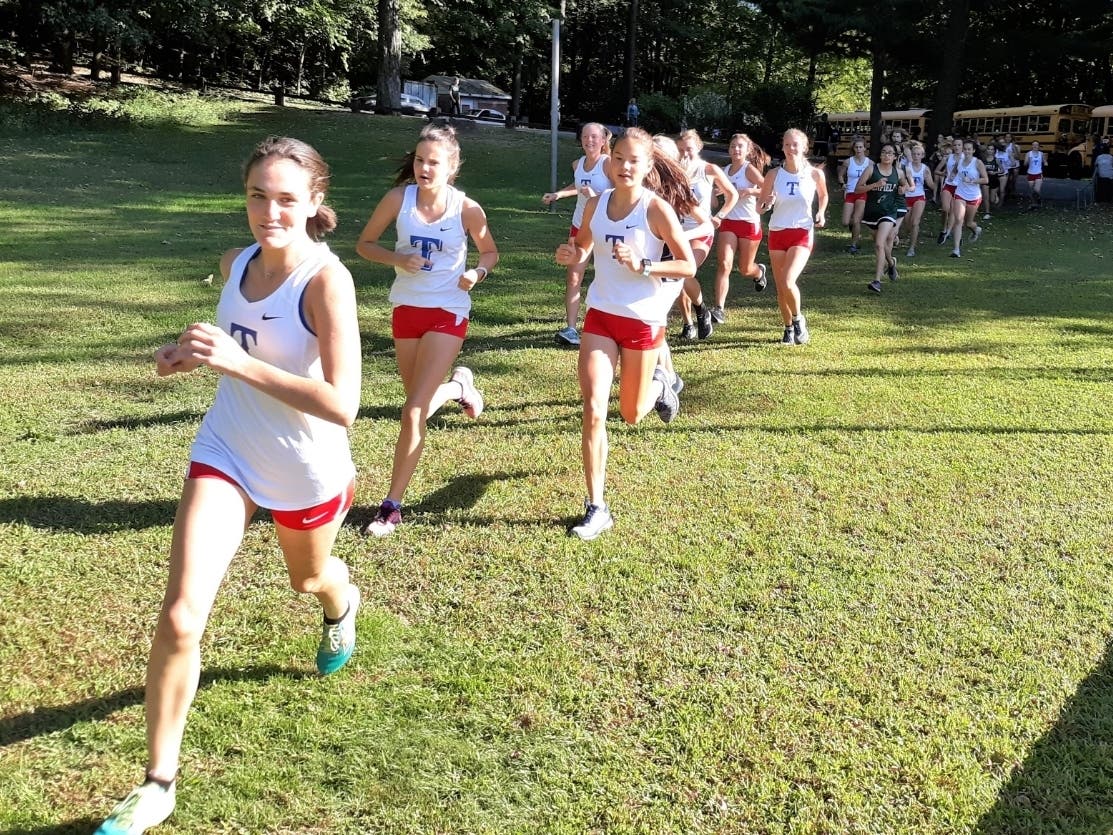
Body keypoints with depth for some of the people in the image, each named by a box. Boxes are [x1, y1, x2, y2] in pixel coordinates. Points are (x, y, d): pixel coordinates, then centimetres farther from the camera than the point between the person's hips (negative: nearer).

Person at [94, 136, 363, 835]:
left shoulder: (326, 279, -25)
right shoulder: (235, 264, -6)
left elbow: (342, 405, -33)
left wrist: (238, 361, -38)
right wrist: (193, 354, -4)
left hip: (307, 473, -3)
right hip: (226, 456, 3)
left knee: (309, 578, 27)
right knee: (181, 616, -11)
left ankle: (343, 606, 68)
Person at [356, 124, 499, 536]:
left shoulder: (467, 208, -11)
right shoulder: (399, 198, -9)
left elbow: (490, 251, 5)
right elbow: (365, 244, 2)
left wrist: (477, 272, -17)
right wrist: (398, 259, -17)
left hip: (447, 313, -3)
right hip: (406, 309, 4)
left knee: (413, 413, -12)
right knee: (420, 405, 18)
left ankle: (392, 505, 1)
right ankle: (458, 386, 54)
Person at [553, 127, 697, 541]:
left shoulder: (658, 209, -14)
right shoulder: (596, 204, -2)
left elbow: (688, 265, -11)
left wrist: (642, 265, -25)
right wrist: (571, 255, -8)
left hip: (643, 320, -3)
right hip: (600, 316, 3)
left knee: (631, 414, 12)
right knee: (593, 410, -10)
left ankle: (658, 385, 49)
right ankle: (596, 508, -2)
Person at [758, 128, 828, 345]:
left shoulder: (815, 174, -5)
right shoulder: (774, 175, -3)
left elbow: (823, 195, 16)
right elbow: (760, 205, 4)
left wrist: (821, 213, -1)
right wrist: (766, 204, -19)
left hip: (802, 233, -3)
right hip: (777, 232, 3)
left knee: (788, 282, -21)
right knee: (780, 287, 8)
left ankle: (798, 319, 6)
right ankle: (789, 328, 28)